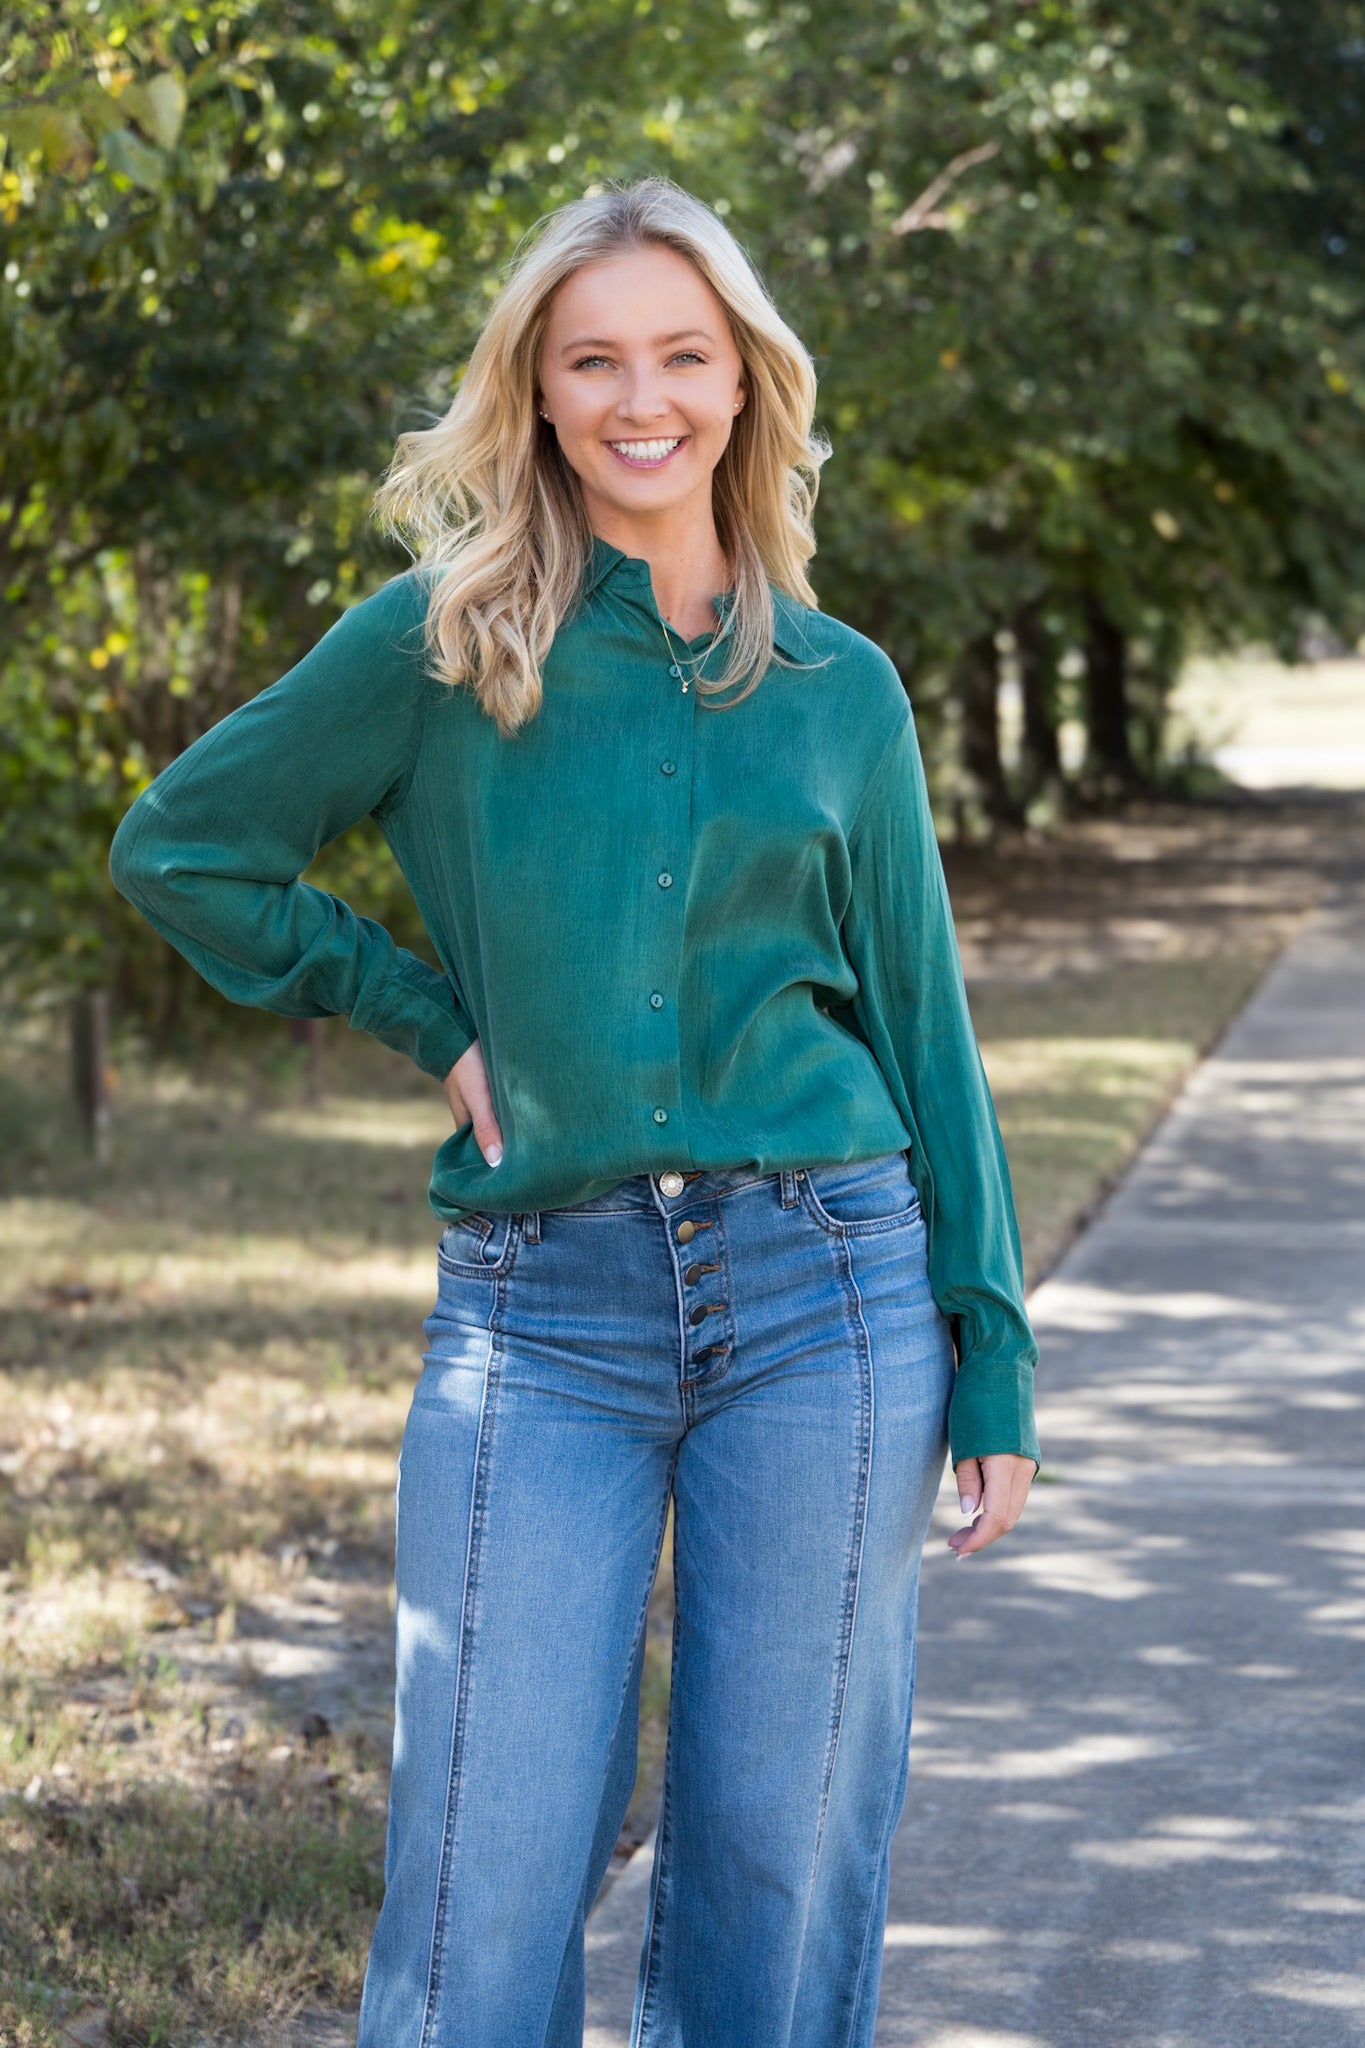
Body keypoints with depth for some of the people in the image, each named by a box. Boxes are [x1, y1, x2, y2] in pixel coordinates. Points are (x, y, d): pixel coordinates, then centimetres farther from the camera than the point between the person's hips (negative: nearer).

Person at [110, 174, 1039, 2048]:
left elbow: (920, 1024, 11)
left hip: (823, 1293, 2)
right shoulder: (440, 643, 3)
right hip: (540, 1320, -1)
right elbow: (181, 848, 9)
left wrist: (993, 1357, 7)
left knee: (784, 1863, 6)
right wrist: (426, 1014, 2)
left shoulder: (842, 687, 9)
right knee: (490, 1889, -2)